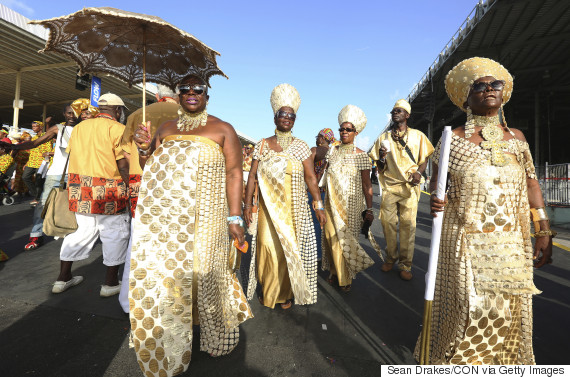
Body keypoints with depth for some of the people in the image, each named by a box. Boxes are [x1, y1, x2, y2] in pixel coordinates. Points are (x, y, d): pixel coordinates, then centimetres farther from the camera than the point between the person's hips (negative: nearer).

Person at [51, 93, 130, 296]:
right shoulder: (117, 128, -7)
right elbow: (124, 165, -14)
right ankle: (111, 283, 14)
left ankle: (63, 278, 29)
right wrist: (130, 190, -6)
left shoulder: (79, 127, 15)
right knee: (115, 233, 5)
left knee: (81, 231, 19)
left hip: (79, 189, 7)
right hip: (108, 191, -7)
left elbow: (71, 156, 17)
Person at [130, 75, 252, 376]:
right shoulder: (165, 129, 14)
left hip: (206, 218, -4)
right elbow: (150, 172, 18)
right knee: (166, 273, 9)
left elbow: (233, 174, -5)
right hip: (165, 216, 4)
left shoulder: (222, 130, 2)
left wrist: (235, 218, -12)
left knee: (205, 272, 4)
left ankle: (218, 337, 33)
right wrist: (144, 148, -3)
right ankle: (168, 353, 34)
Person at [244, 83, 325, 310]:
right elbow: (252, 176, 3)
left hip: (294, 209, 0)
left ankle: (285, 293, 24)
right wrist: (248, 204, -3)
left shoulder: (301, 146, 4)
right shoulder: (262, 145, 6)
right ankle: (267, 290, 24)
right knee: (267, 246, 0)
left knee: (291, 248, 4)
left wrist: (319, 205, -7)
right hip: (268, 207, 0)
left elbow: (310, 177, 0)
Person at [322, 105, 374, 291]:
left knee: (347, 239, 4)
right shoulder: (332, 151, 7)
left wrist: (369, 209, -8)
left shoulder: (361, 155, -3)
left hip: (351, 205, -3)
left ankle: (346, 277, 25)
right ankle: (334, 270, 31)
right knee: (331, 237, 7)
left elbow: (366, 184, -5)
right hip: (332, 203, 3)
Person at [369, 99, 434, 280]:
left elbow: (425, 159, 12)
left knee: (408, 224, -2)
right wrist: (382, 157, -11)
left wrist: (418, 172, -9)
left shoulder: (417, 135, 11)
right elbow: (380, 168, 12)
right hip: (389, 186, 1)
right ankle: (390, 258, 19)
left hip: (409, 186, -1)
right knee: (388, 223, 1)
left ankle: (405, 265, 9)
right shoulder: (384, 137, 13)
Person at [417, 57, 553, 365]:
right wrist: (435, 200, -17)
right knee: (470, 308, -2)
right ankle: (459, 359, 21)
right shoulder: (453, 139, 1)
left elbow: (531, 183, 12)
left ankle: (506, 359, 34)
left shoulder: (516, 138, 11)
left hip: (511, 240, 4)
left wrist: (543, 230, 7)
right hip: (466, 238, -3)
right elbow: (436, 180, 5)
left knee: (510, 309, 11)